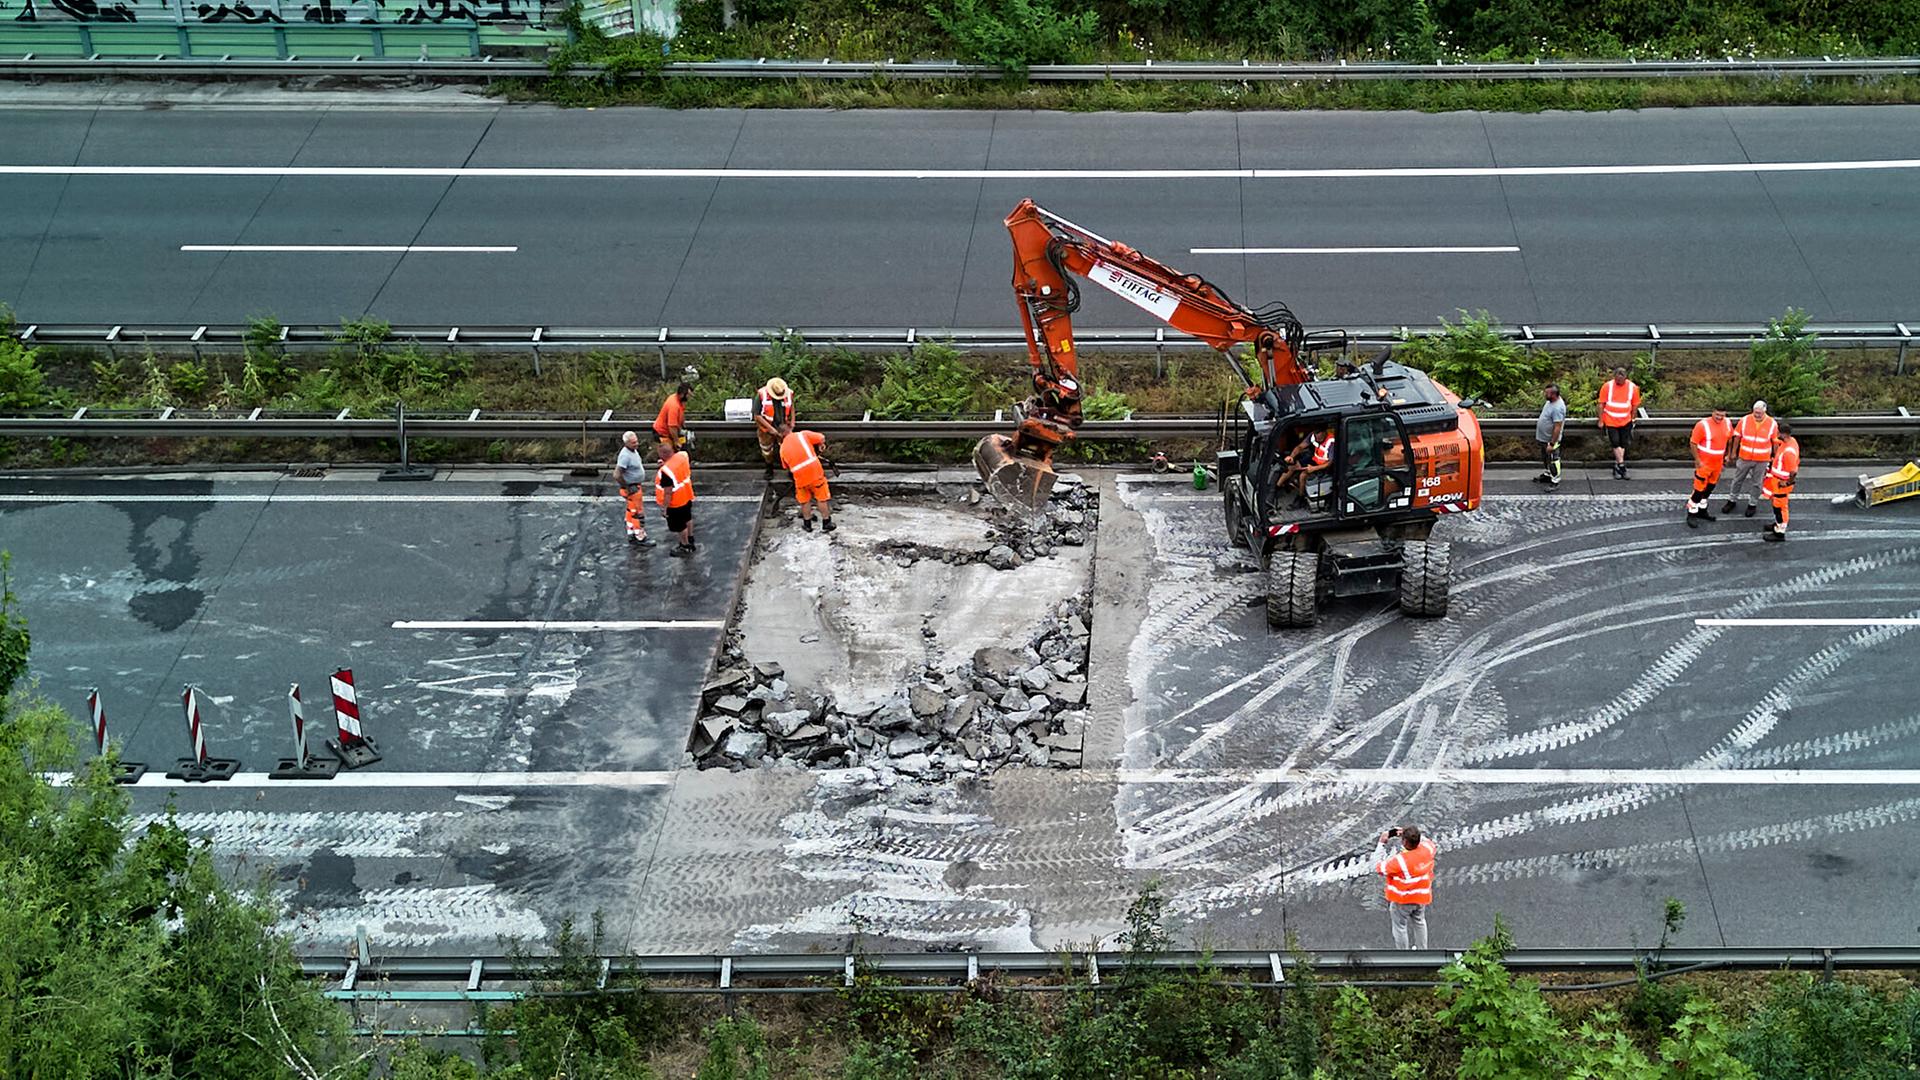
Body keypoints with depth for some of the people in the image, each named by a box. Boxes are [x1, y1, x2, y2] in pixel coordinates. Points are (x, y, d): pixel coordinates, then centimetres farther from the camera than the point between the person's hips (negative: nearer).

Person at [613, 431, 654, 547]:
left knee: (631, 512, 20)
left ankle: (631, 536, 31)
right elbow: (617, 475, -32)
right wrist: (627, 488, -22)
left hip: (636, 485, 10)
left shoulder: (634, 450, 1)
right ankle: (641, 538, 12)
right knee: (638, 513, 1)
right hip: (631, 488, -10)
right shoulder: (625, 456, -29)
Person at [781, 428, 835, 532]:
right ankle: (826, 522, 19)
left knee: (804, 500, 21)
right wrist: (819, 446, 19)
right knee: (822, 498, 13)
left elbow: (786, 466, 20)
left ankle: (807, 524, 29)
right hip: (814, 470, -2)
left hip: (799, 475, 2)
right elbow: (822, 439, -1)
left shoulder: (782, 449, 13)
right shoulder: (802, 435, 4)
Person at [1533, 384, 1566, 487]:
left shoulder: (1557, 408, -32)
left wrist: (1551, 444, -28)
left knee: (1553, 460, 5)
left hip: (1551, 439, -10)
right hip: (1543, 437, 10)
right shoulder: (1551, 401, -2)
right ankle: (1547, 475, 43)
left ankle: (1555, 482, 17)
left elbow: (1557, 428, -30)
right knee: (1545, 458, 26)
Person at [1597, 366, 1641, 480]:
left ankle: (1617, 467, 15)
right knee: (1616, 444, -8)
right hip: (1610, 422, -2)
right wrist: (1601, 421, -2)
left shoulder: (1632, 387, -4)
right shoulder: (1607, 386, -8)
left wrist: (1632, 420, 7)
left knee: (1622, 445, 6)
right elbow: (1601, 404, -2)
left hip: (1625, 422, 2)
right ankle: (1621, 466, -4)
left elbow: (1635, 405, 6)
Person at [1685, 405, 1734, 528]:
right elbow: (1694, 443, -16)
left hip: (1718, 462, 7)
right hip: (1704, 463, -7)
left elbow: (1729, 439, 17)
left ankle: (1702, 510, 33)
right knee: (1699, 488, -5)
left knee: (1710, 487, 18)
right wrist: (1697, 461, -18)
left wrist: (1727, 455, 16)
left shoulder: (1727, 424, -1)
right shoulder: (1703, 425, -20)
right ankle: (1691, 514, 5)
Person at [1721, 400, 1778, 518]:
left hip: (1761, 460, -1)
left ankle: (1752, 504, 27)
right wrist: (1734, 453, 5)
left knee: (1756, 483, 12)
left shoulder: (1772, 424, -11)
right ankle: (1731, 500, 30)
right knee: (1737, 479, 14)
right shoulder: (1744, 420, -9)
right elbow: (1737, 437, 1)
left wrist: (1775, 457, 2)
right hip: (1744, 457, 1)